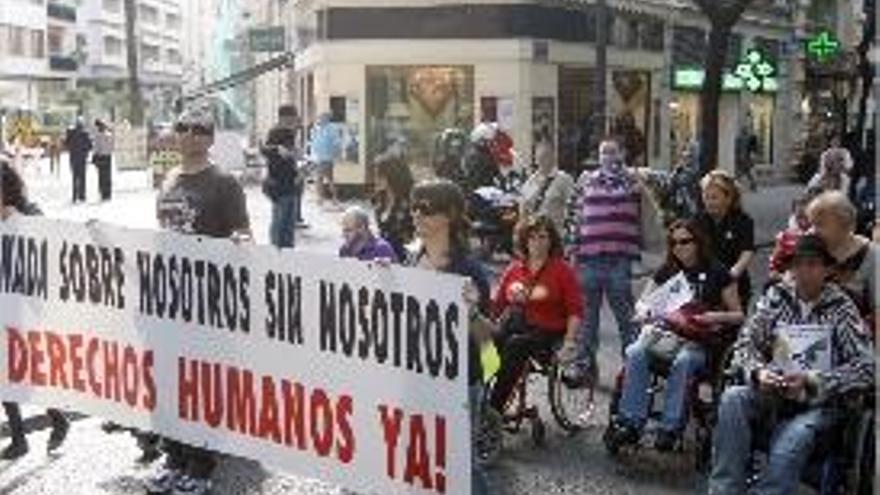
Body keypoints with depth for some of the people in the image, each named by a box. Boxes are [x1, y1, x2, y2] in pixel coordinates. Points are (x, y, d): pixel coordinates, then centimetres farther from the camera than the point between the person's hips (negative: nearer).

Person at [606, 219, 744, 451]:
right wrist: (644, 310, -5)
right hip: (666, 332, 4)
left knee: (683, 361, -38)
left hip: (700, 341, -4)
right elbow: (641, 302, 20)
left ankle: (671, 428, -31)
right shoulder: (667, 271, 15)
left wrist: (716, 317, -16)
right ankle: (632, 422, -26)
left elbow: (738, 315, 5)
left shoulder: (716, 273, 4)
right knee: (635, 353, -27)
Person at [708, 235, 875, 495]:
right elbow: (745, 344, 7)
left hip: (816, 403, -3)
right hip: (773, 395, 3)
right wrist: (759, 372, -15)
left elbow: (865, 368, -7)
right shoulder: (776, 297, 8)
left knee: (789, 447, -33)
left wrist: (810, 381, -18)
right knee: (733, 399, -28)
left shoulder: (841, 308, -1)